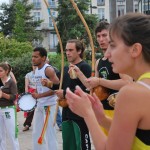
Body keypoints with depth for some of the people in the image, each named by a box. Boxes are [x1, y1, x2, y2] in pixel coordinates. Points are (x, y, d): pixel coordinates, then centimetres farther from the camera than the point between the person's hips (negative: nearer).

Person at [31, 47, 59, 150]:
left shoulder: (48, 70, -15)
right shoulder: (36, 70, 11)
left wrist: (39, 95, -22)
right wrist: (35, 96, 5)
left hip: (49, 105, -9)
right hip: (39, 105, 9)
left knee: (49, 133, -4)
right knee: (36, 133, 14)